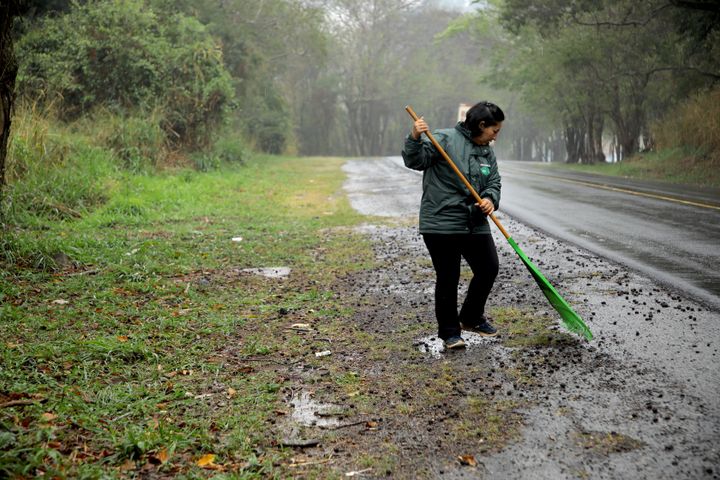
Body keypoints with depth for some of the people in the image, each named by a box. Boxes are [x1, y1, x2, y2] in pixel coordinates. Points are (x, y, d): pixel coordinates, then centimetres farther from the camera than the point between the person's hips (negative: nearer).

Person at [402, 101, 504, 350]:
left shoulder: (488, 153, 14)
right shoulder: (445, 139, -9)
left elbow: (494, 183, 11)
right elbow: (415, 161, -16)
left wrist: (490, 199, -12)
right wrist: (415, 139, -35)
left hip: (475, 225, 7)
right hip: (442, 224, -7)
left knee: (489, 269, 10)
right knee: (448, 278, 0)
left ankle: (471, 318, 31)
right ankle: (449, 331, 16)